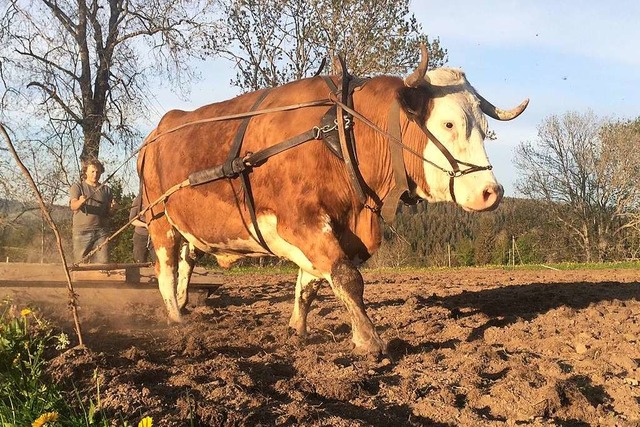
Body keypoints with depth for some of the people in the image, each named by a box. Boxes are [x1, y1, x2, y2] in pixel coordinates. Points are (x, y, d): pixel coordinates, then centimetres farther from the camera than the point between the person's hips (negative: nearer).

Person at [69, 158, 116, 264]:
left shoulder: (106, 190, 16)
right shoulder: (77, 187, 7)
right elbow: (73, 206, -9)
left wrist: (112, 208, -6)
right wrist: (81, 201, -32)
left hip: (101, 231, 2)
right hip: (82, 231, -2)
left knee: (103, 262, -5)